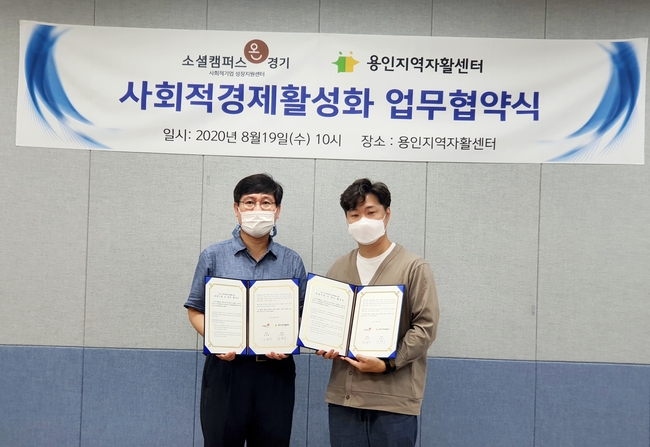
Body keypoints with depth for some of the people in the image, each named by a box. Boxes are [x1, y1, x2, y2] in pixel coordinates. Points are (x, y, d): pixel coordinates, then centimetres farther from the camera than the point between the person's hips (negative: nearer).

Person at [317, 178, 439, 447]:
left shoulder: (413, 267, -2)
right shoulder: (338, 269, 13)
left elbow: (425, 327, -7)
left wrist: (387, 364, -16)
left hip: (394, 399, -4)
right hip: (343, 396, 4)